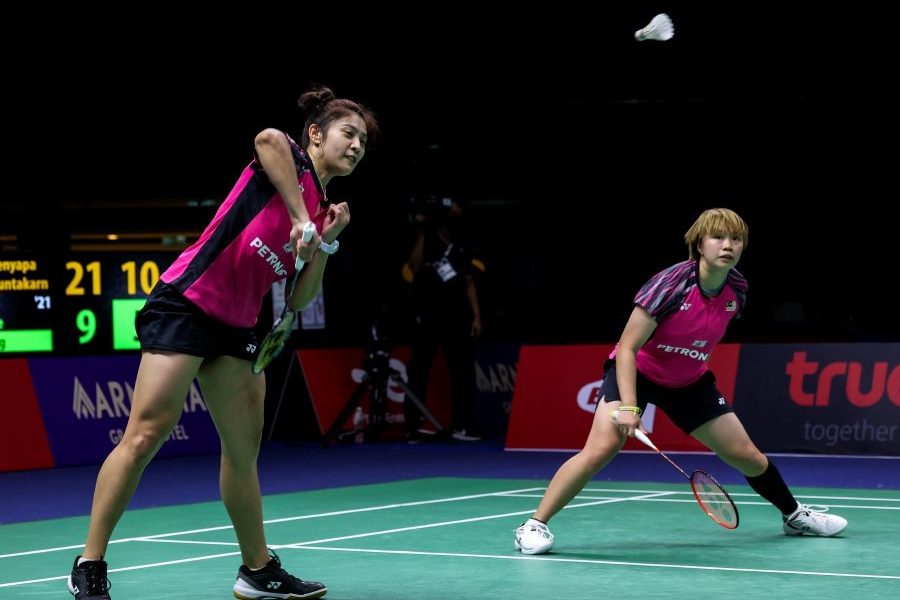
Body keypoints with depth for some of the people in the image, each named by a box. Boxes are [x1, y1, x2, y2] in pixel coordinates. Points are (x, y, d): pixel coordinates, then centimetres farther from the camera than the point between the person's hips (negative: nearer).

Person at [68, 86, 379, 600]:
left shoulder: (322, 211, 19)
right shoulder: (290, 160, -1)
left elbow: (299, 299, 16)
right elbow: (268, 138, -28)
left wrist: (327, 241, 4)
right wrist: (301, 218, -24)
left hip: (235, 327, 9)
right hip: (187, 302, -9)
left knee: (244, 450, 11)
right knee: (146, 435, -13)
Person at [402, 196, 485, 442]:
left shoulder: (460, 248, 12)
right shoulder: (426, 242, -1)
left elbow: (468, 283, 13)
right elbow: (414, 268, -19)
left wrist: (476, 316, 5)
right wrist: (421, 233, -20)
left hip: (456, 317, 5)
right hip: (428, 317, -4)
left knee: (463, 371, 0)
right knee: (419, 371, -1)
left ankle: (462, 426, 1)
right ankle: (413, 425, 2)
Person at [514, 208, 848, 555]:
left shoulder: (736, 290, -12)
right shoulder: (670, 284, -29)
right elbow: (627, 348, -28)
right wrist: (628, 407, -35)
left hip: (689, 381, 5)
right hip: (635, 372, -5)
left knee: (747, 455, 8)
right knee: (601, 448, -27)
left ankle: (794, 515, 34)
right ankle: (534, 525, -18)